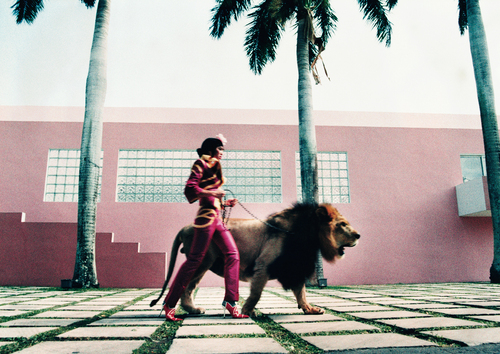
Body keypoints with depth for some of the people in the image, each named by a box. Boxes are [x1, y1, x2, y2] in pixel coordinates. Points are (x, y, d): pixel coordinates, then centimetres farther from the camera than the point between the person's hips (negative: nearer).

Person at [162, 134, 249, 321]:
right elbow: (190, 188, -13)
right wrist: (212, 193, -16)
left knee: (233, 254, -1)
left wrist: (225, 202, 14)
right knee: (194, 259, -8)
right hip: (206, 216, -9)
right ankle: (169, 303, 1)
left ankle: (230, 302, 0)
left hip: (217, 217, 9)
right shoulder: (201, 163, 0)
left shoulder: (214, 167, 25)